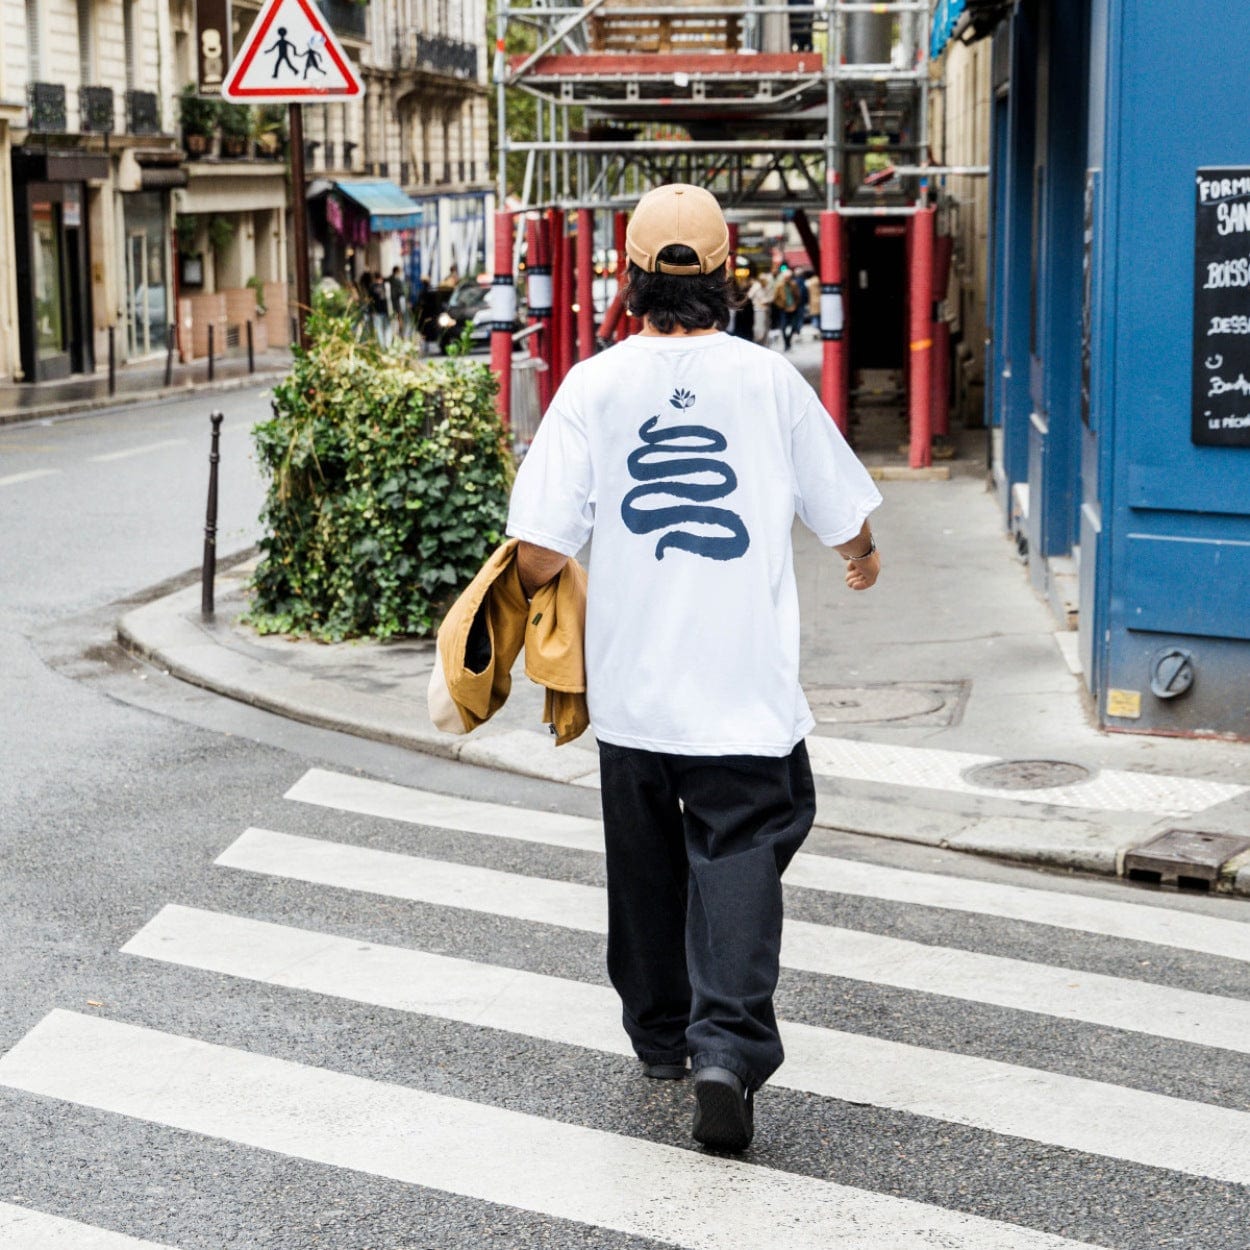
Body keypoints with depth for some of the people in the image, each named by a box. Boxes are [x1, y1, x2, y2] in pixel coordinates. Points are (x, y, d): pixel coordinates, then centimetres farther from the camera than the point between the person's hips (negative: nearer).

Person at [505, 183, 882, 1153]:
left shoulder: (593, 385, -5)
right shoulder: (770, 381, -4)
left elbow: (539, 556, -9)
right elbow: (846, 523, 6)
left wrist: (542, 588, 15)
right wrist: (863, 558, 30)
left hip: (631, 686, 2)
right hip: (745, 687, -2)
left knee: (647, 861, 17)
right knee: (738, 855, 1)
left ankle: (660, 1034, 31)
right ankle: (727, 1046, -15)